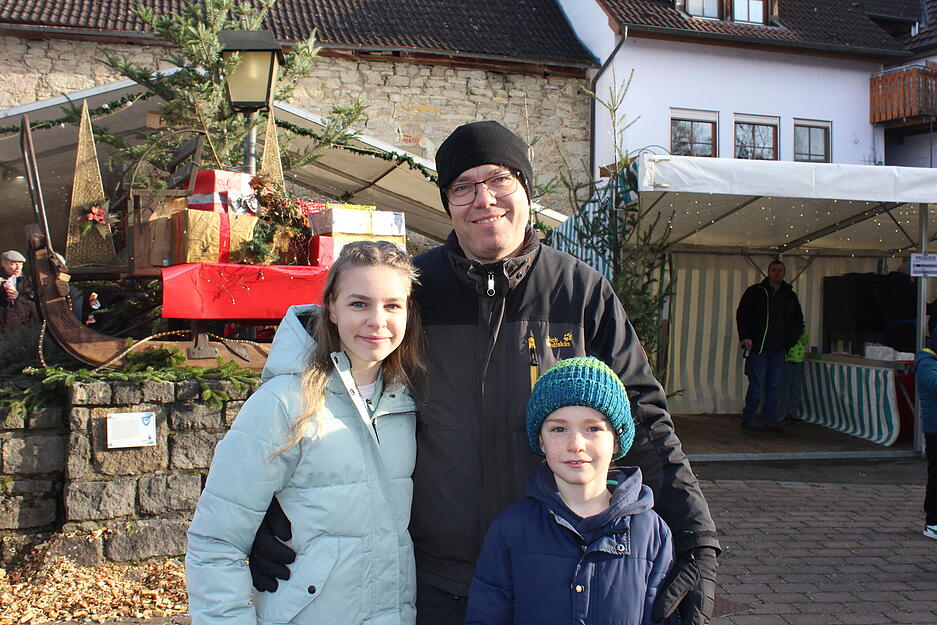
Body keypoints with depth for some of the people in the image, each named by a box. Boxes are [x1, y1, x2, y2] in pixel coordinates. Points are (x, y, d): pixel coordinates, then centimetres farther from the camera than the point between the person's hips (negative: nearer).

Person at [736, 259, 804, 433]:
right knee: (756, 385, -5)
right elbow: (741, 314, 0)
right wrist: (745, 337, -9)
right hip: (758, 347, -4)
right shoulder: (755, 292, 1)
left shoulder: (789, 296, 14)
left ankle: (771, 421, 13)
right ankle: (748, 419, 5)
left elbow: (798, 319, 25)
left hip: (778, 349, 4)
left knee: (774, 386, 7)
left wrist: (792, 340, 13)